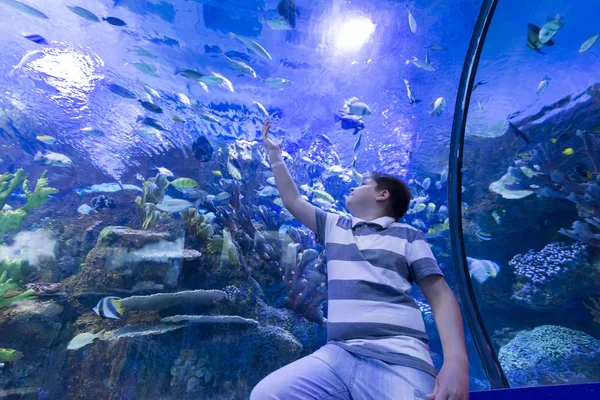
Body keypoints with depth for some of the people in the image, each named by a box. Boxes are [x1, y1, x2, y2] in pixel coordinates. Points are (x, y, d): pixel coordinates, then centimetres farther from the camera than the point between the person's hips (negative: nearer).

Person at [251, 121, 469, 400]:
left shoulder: (408, 236, 8)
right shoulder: (334, 226, 19)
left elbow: (441, 296, 2)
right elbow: (291, 200, 22)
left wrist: (456, 361, -13)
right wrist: (274, 153, 26)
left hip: (398, 360, -3)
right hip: (337, 355, 4)